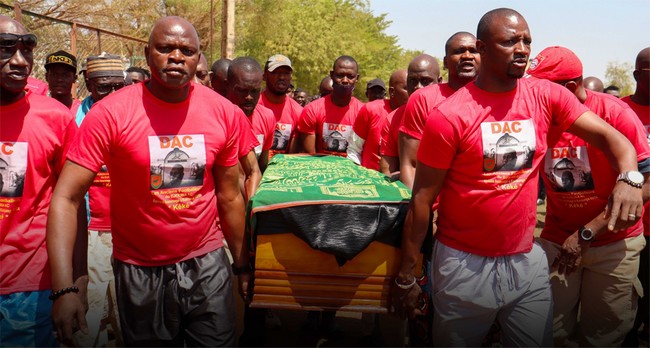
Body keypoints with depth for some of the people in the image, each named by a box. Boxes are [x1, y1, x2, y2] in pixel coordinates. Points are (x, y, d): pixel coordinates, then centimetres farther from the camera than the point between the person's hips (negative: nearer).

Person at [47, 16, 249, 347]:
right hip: (139, 271, -1)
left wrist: (242, 264, 9)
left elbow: (229, 196, 5)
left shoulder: (224, 113, -5)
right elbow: (66, 198, -16)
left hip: (207, 263, 2)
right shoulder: (110, 113, -14)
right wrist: (63, 288, -26)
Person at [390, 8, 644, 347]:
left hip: (528, 260, 4)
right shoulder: (449, 115, -14)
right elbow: (422, 200, -10)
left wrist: (629, 178, -24)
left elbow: (610, 136, -1)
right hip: (464, 264, -3)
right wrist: (405, 277, -8)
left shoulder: (546, 96, -2)